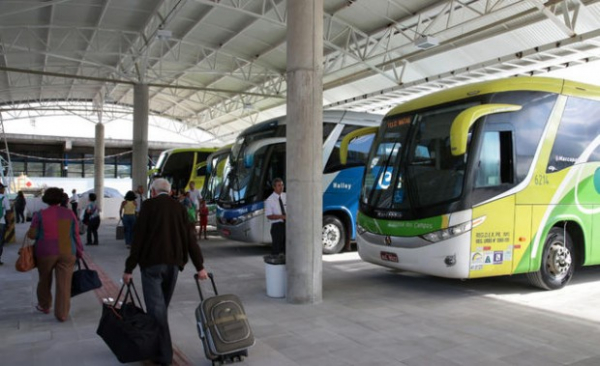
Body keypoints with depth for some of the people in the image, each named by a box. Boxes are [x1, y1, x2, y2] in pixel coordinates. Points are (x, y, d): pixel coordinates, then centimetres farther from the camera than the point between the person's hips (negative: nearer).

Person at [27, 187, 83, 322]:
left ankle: (44, 306, 39)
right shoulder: (69, 213, 0)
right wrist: (79, 252, 10)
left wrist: (28, 233, 19)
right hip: (67, 253, 0)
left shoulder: (40, 214, -4)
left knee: (44, 280, 22)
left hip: (46, 252, 0)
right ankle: (62, 314, 5)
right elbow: (76, 235, 1)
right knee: (64, 284, 3)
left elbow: (32, 234, -4)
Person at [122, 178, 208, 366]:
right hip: (173, 263, 4)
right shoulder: (179, 207, 9)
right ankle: (157, 346, 28)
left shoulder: (148, 205, -3)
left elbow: (138, 238, -7)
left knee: (156, 308, 0)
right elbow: (190, 238, 5)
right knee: (162, 306, 17)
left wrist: (129, 268, -3)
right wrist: (200, 266, 6)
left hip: (152, 263, -4)